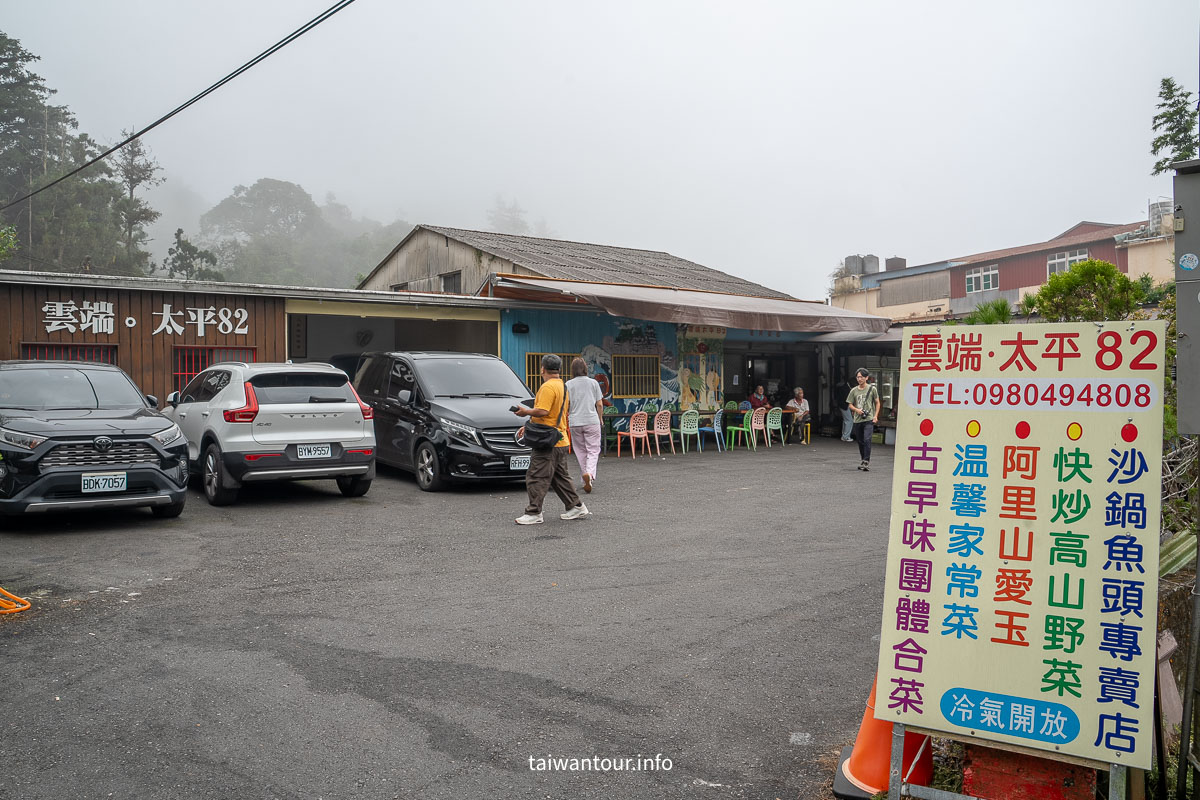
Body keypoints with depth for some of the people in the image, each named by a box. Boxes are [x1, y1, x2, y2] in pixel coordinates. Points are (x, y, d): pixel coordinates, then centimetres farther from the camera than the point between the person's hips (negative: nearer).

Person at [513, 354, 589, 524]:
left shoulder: (548, 387, -15)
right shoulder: (563, 386, 17)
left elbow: (542, 411, -25)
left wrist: (526, 412, -8)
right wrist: (528, 426, 21)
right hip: (561, 440, 10)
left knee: (536, 477, -5)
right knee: (560, 477, 18)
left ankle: (534, 513, -2)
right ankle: (576, 506, 22)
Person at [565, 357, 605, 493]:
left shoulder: (568, 384, 1)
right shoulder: (593, 383, 3)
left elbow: (565, 405, -1)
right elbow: (599, 404, 4)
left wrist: (566, 416, 17)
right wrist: (600, 418, 19)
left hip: (575, 422, 1)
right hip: (592, 421, -1)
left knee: (581, 451, 11)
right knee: (593, 450, 1)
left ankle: (587, 479, 14)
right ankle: (590, 473, -24)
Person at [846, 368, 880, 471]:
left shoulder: (872, 389, 2)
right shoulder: (854, 391, 7)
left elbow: (877, 403, 8)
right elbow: (850, 404, 11)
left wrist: (876, 416, -2)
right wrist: (857, 410, -9)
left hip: (869, 419, -4)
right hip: (857, 420, 4)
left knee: (867, 440, -17)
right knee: (860, 442, 11)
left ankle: (866, 462, -16)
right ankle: (863, 461, 26)